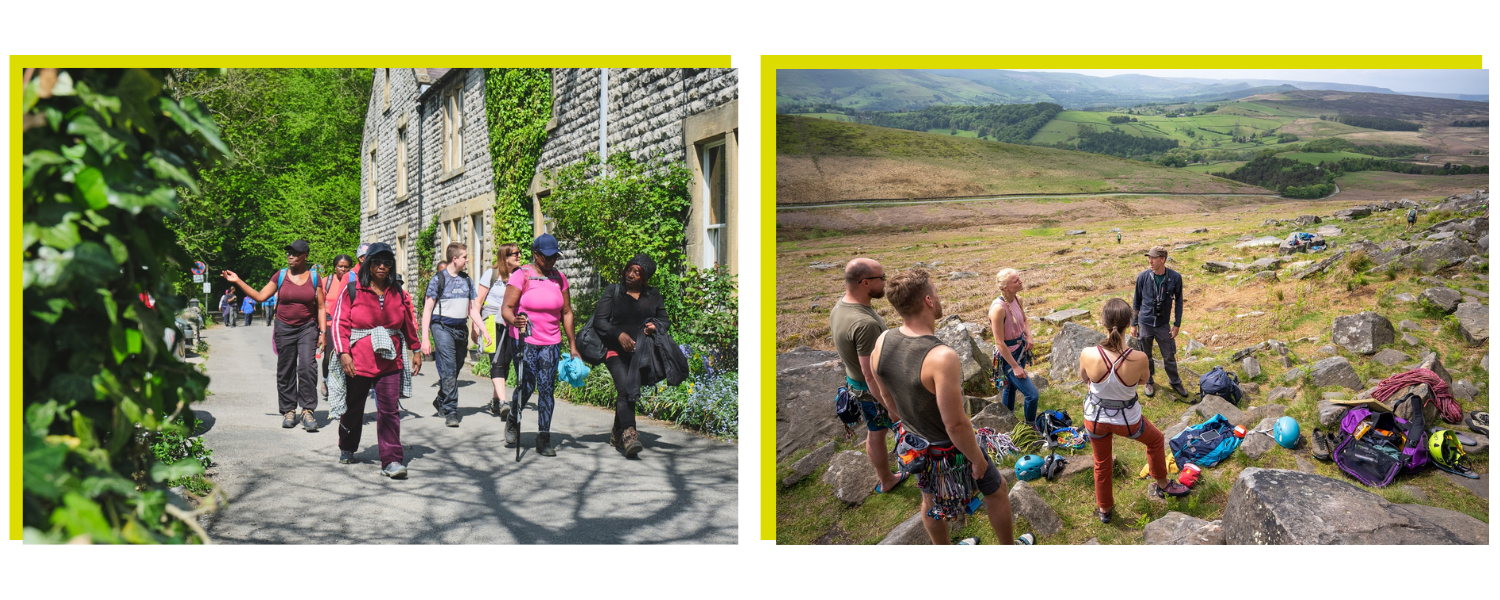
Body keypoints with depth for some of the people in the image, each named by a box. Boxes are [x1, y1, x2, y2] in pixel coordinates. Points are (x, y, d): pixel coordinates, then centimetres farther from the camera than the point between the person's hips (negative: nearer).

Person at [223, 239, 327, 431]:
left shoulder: (314, 277, 2)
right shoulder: (280, 276, 4)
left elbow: (321, 307, 3)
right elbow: (260, 296, 3)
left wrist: (323, 332, -3)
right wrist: (238, 281, -1)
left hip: (307, 328, -2)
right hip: (284, 328, 2)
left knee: (307, 366, -15)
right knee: (285, 370, 5)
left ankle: (307, 411, -12)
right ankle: (289, 411, 15)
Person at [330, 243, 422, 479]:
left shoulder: (398, 293, 8)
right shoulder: (351, 290, -3)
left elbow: (409, 324, 19)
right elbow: (339, 322, -6)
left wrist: (416, 351, 20)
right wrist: (343, 353, -15)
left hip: (389, 362, 2)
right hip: (358, 361, -2)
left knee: (390, 410, -6)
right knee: (353, 408, 15)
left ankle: (391, 461, -7)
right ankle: (347, 449, 40)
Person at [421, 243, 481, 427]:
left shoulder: (467, 280, 12)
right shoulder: (438, 279, -3)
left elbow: (473, 308, 16)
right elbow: (427, 309, -4)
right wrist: (425, 338, -11)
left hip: (461, 328, 6)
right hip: (442, 327, -5)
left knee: (456, 368, 11)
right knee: (449, 369, -14)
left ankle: (441, 401, 32)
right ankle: (450, 411, -13)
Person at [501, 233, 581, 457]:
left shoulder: (559, 278, 8)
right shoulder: (521, 276, -6)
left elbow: (567, 312, 12)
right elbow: (506, 308, -10)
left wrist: (573, 346, 10)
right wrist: (514, 320, -34)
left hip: (551, 342, 3)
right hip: (524, 340, -3)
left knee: (546, 388, -3)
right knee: (526, 386, -6)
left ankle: (544, 439, 3)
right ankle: (513, 420, 25)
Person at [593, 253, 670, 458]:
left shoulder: (653, 296, 12)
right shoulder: (613, 291, 6)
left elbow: (664, 320, 19)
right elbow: (599, 320, 1)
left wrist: (655, 326, -5)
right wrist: (619, 334, -15)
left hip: (642, 352, 3)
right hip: (616, 350, -3)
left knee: (629, 390, 3)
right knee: (624, 389, -21)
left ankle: (617, 433, 23)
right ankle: (629, 434, -33)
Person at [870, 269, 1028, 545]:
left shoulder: (882, 343, -17)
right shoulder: (942, 357, -38)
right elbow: (956, 424, -32)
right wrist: (978, 459, -15)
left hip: (915, 441, 6)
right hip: (951, 447, -6)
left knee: (930, 499, 29)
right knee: (996, 491, 23)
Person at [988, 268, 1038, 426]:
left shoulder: (1017, 300, -3)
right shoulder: (999, 308, -29)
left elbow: (1024, 321, 17)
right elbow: (1000, 343, -24)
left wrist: (1029, 336, -5)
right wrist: (1015, 367, -20)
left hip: (1020, 351, 8)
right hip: (1007, 356, -8)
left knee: (1011, 387, 25)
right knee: (1031, 394, -8)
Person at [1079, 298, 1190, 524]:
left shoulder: (1088, 355, -29)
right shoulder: (1139, 359, -31)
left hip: (1095, 418, 1)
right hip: (1127, 420, -1)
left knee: (1102, 464, 27)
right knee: (1156, 440, 33)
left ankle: (1104, 509, 48)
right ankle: (1162, 485, 54)